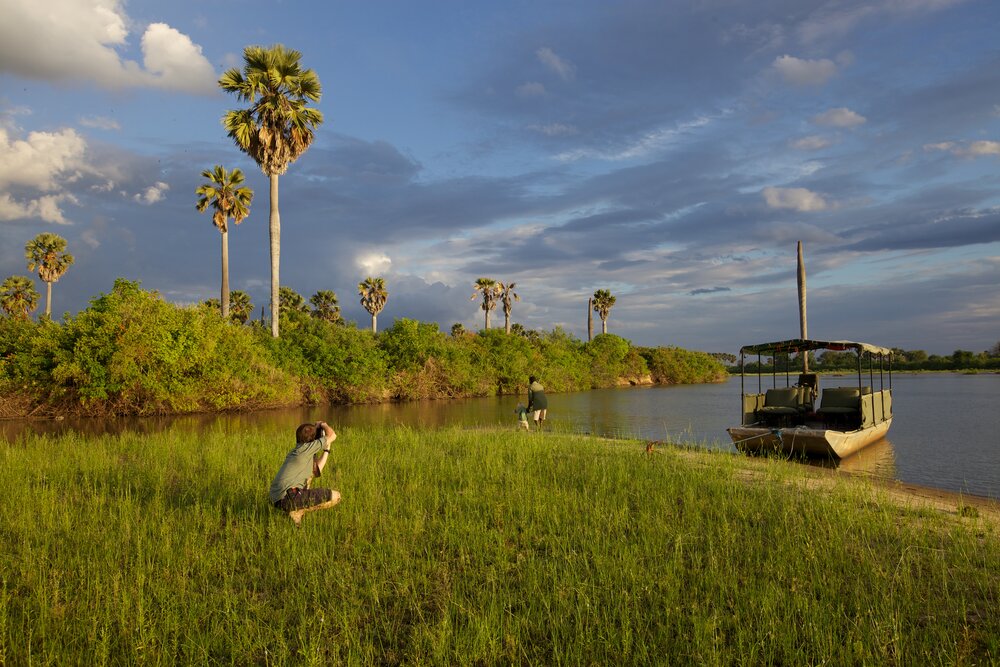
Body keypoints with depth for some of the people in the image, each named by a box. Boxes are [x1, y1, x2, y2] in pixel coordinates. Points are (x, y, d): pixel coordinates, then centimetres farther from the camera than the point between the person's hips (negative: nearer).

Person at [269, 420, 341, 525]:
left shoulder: (296, 451, 21)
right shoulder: (305, 448, -5)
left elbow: (316, 470, 26)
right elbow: (332, 436, -4)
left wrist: (326, 449, 29)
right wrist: (323, 425, 16)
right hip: (287, 498, -9)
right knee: (336, 496, -6)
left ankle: (297, 507, 17)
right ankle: (298, 512, -6)